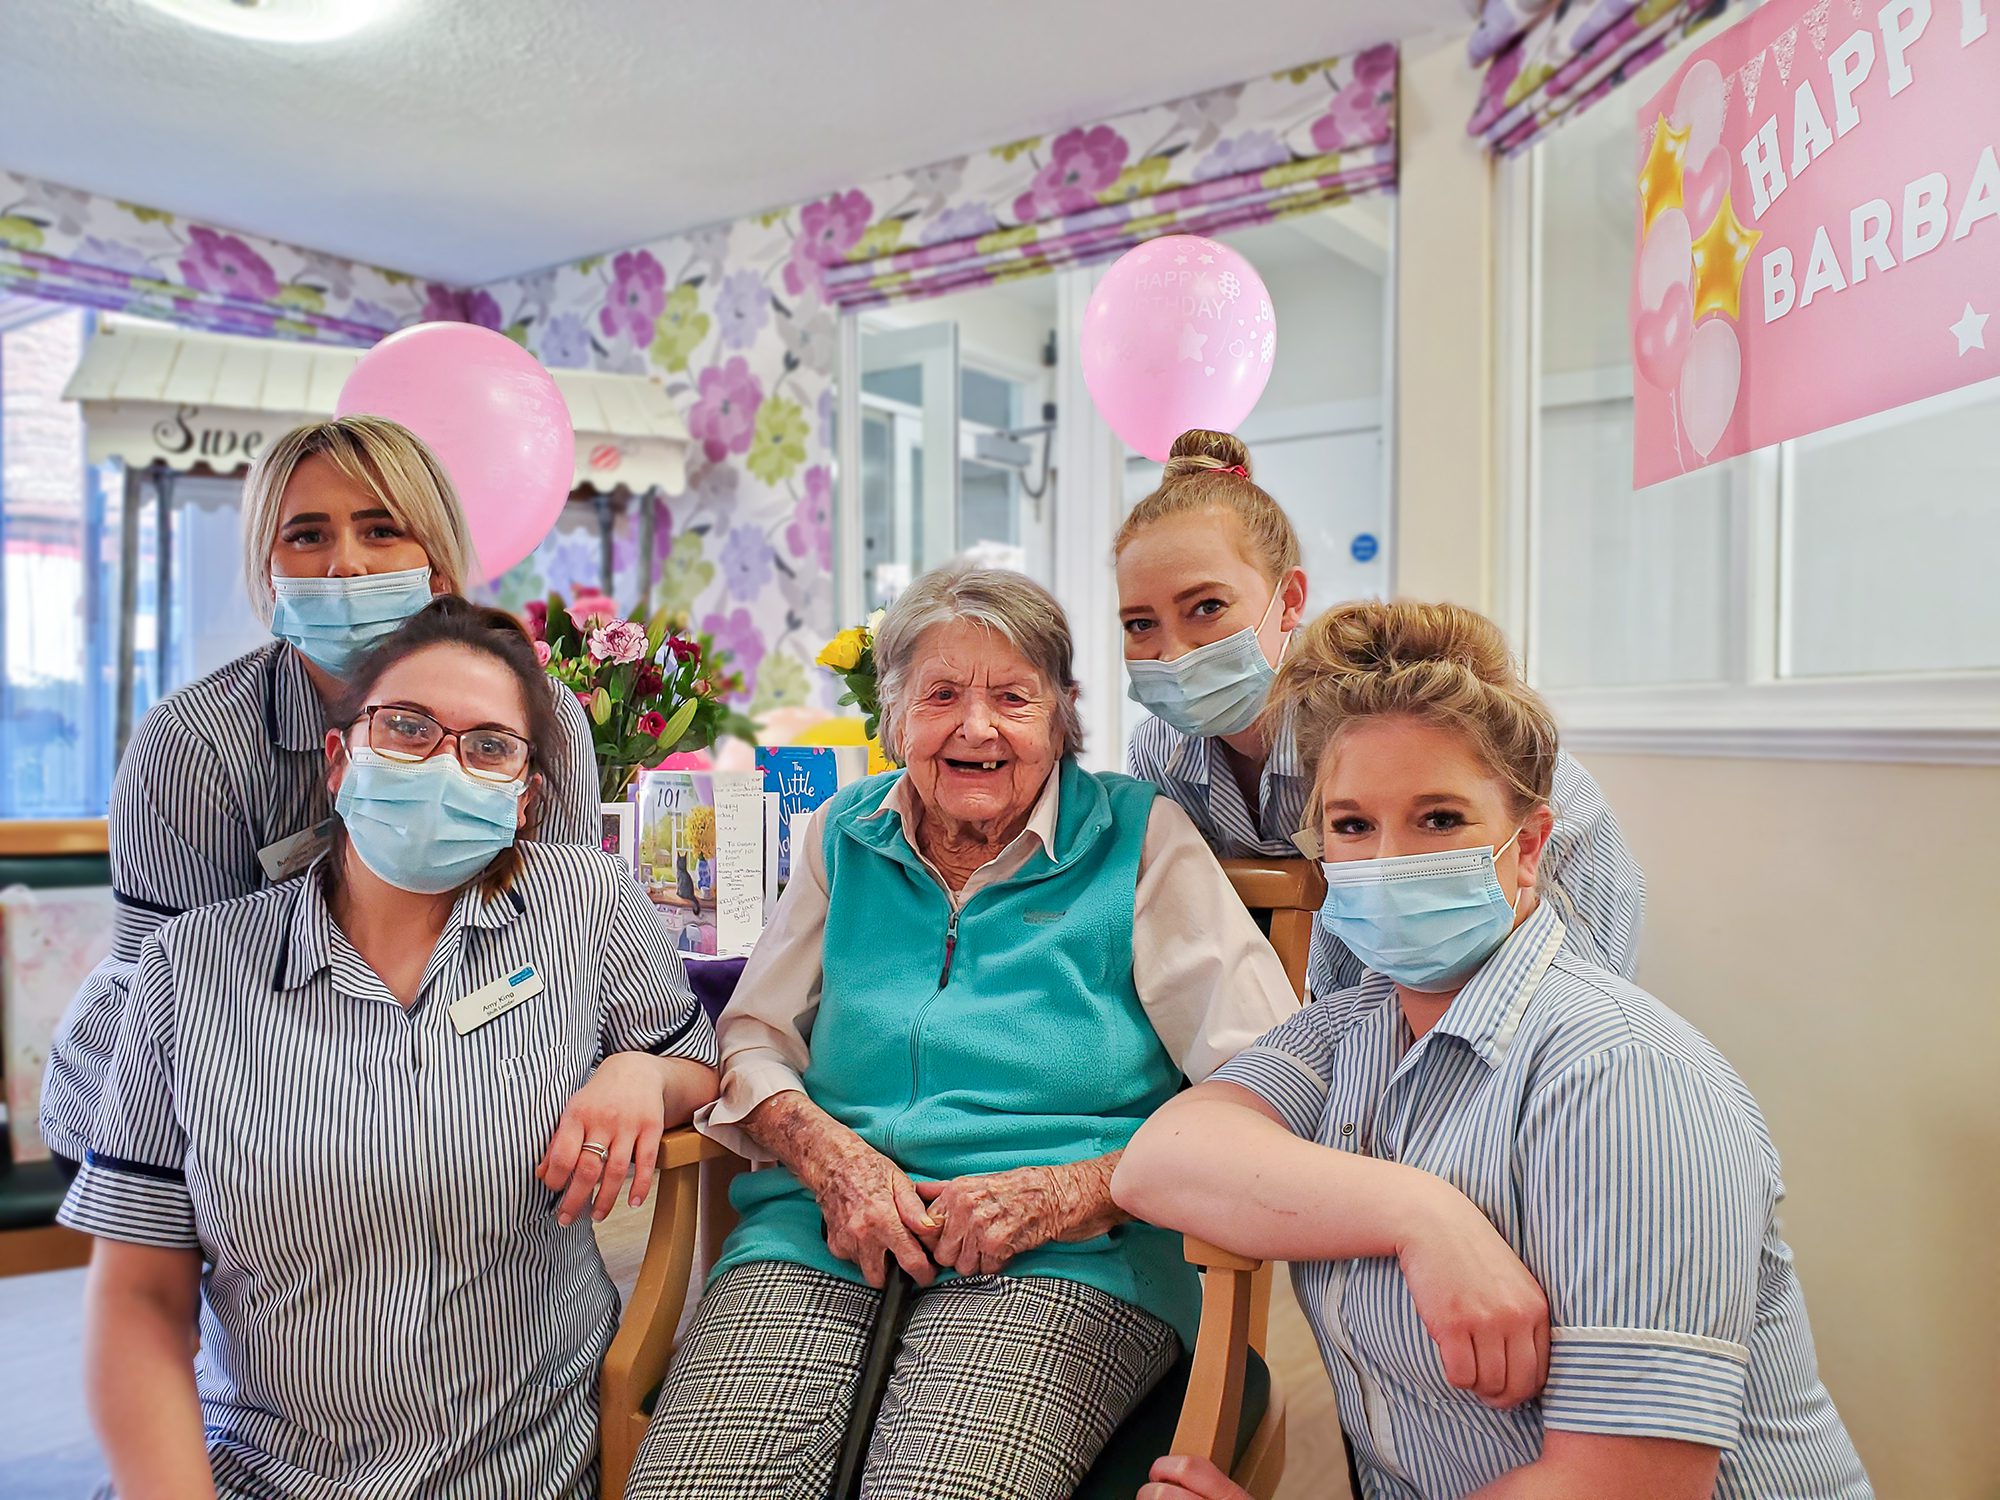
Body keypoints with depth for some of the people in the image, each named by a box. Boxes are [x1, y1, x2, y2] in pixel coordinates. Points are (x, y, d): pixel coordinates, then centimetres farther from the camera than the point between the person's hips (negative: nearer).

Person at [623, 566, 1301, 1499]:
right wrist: (830, 1157, -7)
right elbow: (753, 1038, 14)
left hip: (1066, 1266, -2)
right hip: (823, 1238, 3)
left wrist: (1075, 1193, -16)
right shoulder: (845, 836, 13)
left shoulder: (1141, 839, 2)